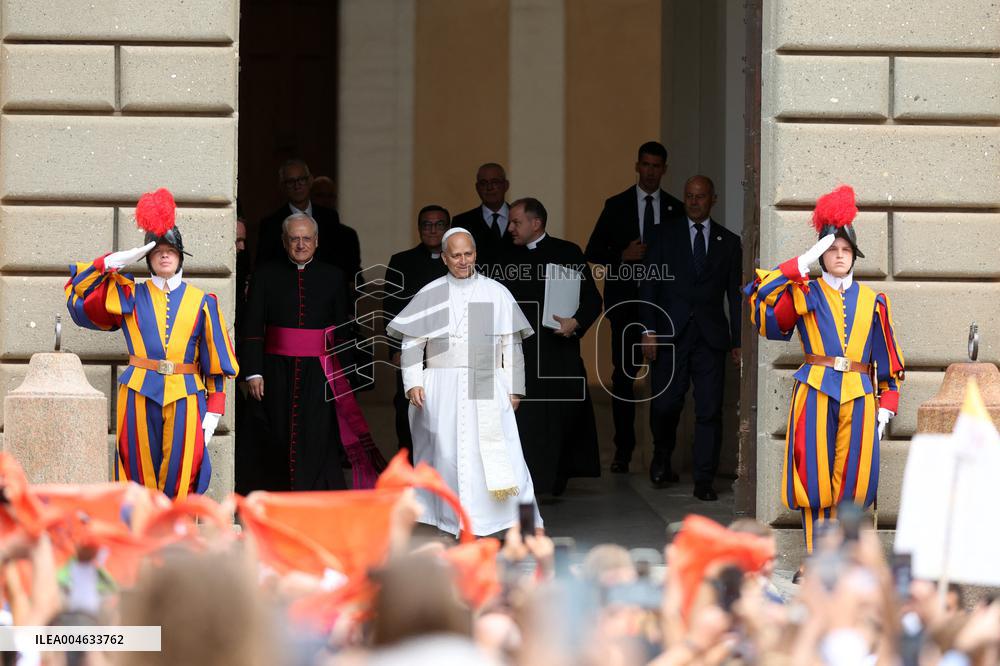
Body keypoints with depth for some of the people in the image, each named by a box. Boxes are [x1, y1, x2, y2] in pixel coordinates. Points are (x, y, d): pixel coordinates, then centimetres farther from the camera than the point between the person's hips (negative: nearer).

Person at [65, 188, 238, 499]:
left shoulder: (201, 302, 9)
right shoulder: (128, 296, 11)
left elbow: (215, 360, 7)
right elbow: (78, 298, 11)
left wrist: (214, 411, 0)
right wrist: (111, 263, 3)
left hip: (185, 399, 0)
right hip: (140, 395, 0)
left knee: (179, 479, -3)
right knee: (141, 475, -2)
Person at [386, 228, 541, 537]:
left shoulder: (496, 293, 6)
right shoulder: (430, 295, 5)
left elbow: (511, 345, 7)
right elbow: (412, 343, 5)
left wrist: (514, 389, 2)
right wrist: (413, 382, -7)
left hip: (488, 388, -1)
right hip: (444, 389, 1)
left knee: (500, 453, -10)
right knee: (451, 453, 0)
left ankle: (523, 523, -10)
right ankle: (465, 522, 8)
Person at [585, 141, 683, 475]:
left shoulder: (676, 210, 9)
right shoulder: (616, 206, 7)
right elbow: (593, 252, 6)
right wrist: (622, 257, -10)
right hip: (626, 300, 0)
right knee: (623, 375, -2)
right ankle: (623, 448, 4)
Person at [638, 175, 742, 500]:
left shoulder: (729, 242, 11)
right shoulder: (666, 236, 9)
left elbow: (736, 295, 11)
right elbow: (649, 285, 5)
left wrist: (737, 341, 4)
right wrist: (648, 330, -6)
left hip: (711, 337, 1)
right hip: (671, 334, -1)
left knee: (709, 410, -4)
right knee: (665, 404, -5)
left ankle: (704, 481, 1)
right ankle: (662, 456, 23)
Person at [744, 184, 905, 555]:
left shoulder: (872, 301, 14)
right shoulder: (803, 295, 8)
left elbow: (888, 358, 15)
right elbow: (765, 315, -11)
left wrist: (886, 407, 7)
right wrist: (800, 267, -11)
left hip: (859, 396, 2)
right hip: (815, 395, -2)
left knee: (853, 481, -1)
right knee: (815, 479, -3)